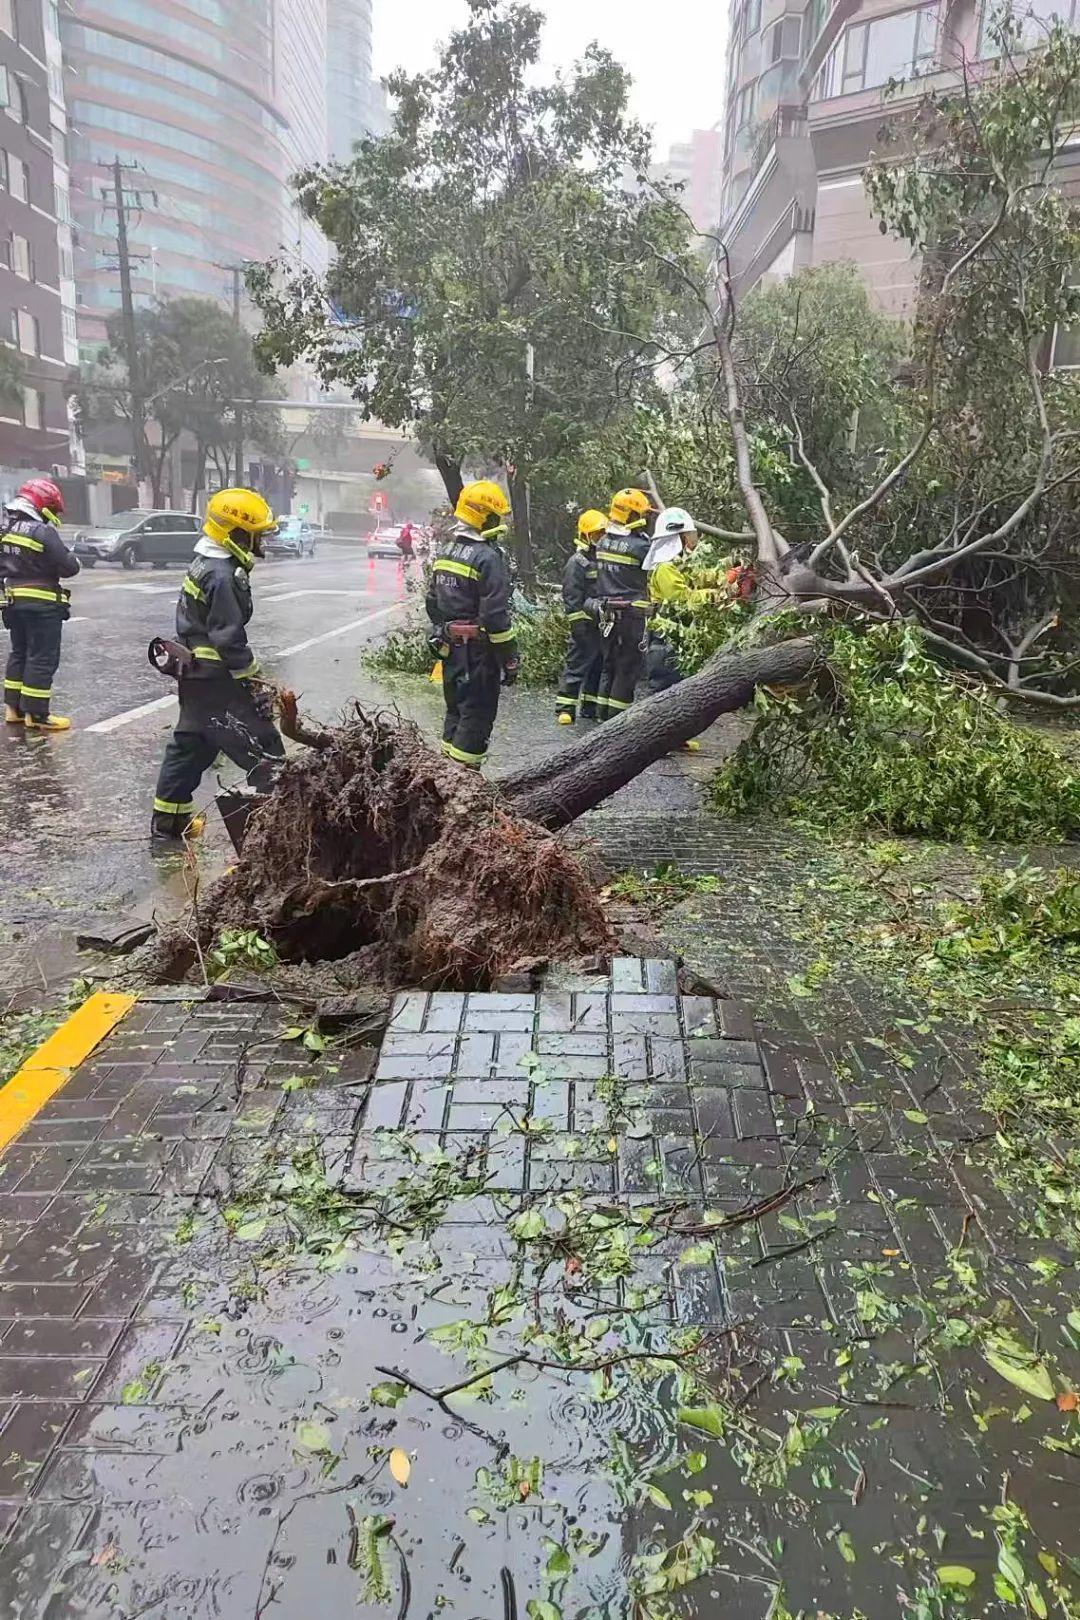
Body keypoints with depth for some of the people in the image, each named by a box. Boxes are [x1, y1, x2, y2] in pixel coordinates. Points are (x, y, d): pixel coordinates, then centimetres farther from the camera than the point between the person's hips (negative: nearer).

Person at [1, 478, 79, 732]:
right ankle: (36, 714, 0)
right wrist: (72, 556, 3)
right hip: (42, 604, -8)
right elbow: (69, 567, -16)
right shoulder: (43, 532, -17)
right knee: (42, 659, -1)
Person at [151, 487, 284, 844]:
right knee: (263, 749, -6)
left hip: (195, 672, 11)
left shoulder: (205, 564, 12)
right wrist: (252, 682, -17)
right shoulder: (223, 577, -20)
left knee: (191, 743, 19)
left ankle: (169, 820, 28)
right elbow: (229, 640, -23)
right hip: (217, 679, -11)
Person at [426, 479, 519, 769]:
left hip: (450, 647, 8)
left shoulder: (445, 550, 9)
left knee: (456, 709, 19)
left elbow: (433, 602, 17)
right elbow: (496, 615, -20)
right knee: (477, 714, 0)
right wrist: (509, 659, -14)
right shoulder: (488, 557, -17)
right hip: (478, 652, -8)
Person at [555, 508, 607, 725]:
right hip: (586, 625, -7)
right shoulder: (576, 563, -9)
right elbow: (572, 598, -13)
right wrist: (578, 626, -20)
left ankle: (590, 707, 20)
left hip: (604, 624, 8)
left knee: (599, 666, 11)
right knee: (577, 665, -6)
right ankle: (565, 709, -1)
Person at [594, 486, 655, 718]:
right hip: (631, 614, -7)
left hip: (607, 613, 7)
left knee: (610, 663, 15)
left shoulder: (603, 542, 7)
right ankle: (616, 717, 2)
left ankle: (604, 713, 20)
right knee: (629, 667, 0)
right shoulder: (638, 546, -14)